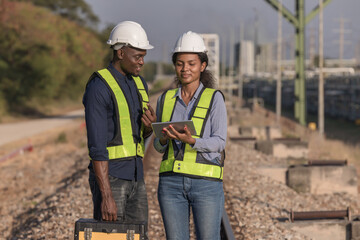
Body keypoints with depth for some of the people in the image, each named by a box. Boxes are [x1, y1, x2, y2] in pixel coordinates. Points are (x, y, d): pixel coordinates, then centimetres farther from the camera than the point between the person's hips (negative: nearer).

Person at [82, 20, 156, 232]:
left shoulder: (139, 84, 12)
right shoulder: (98, 88, -15)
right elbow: (97, 146, -19)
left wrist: (150, 126, -6)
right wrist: (106, 196, -23)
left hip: (135, 176, 8)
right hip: (108, 176, -8)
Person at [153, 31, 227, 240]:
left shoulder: (214, 99, -2)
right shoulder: (166, 100, 9)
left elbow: (219, 143, -9)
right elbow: (159, 146, 13)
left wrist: (191, 141, -27)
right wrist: (164, 139, -11)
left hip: (206, 183, -3)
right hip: (171, 182, 3)